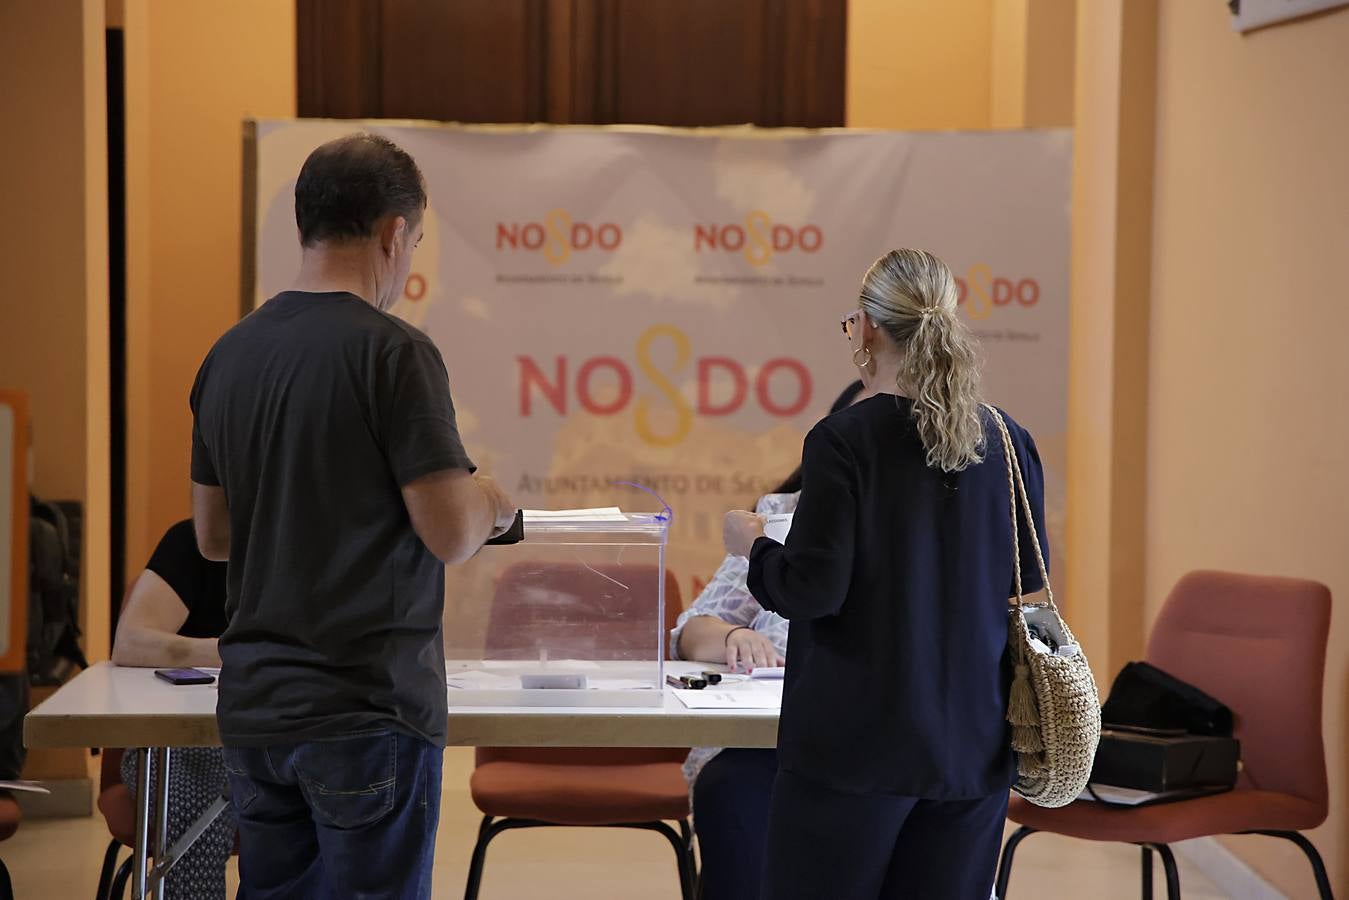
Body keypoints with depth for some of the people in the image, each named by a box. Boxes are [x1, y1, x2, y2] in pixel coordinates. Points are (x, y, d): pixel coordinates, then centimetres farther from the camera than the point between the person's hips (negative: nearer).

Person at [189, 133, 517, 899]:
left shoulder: (230, 354, 7)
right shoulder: (394, 352, -14)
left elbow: (213, 535, 14)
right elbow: (451, 535, -17)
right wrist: (493, 504, 4)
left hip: (255, 707, 7)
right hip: (368, 706, -6)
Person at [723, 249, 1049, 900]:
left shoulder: (844, 441, -12)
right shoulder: (1010, 443, 3)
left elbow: (813, 590, -15)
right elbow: (1030, 585, 11)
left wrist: (753, 545, 4)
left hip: (859, 741, -5)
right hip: (975, 744, 5)